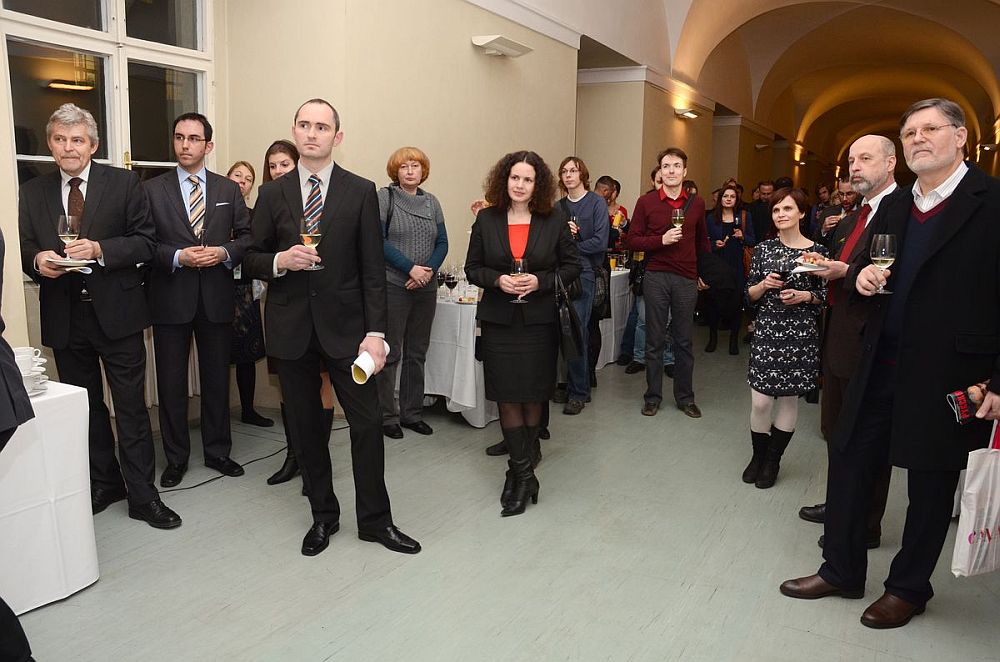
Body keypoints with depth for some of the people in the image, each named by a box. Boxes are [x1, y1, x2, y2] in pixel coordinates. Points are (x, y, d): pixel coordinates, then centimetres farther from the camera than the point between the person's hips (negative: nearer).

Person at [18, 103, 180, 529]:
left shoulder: (124, 183, -1)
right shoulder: (32, 193, 8)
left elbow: (145, 242, -5)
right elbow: (25, 251, 11)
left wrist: (99, 249, -20)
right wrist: (37, 262, -12)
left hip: (116, 313, -3)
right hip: (64, 318, 4)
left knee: (131, 407, 1)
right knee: (85, 408, 14)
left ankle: (142, 496, 10)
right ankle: (104, 484, 30)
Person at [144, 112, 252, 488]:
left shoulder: (229, 190, 8)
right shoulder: (152, 190, 3)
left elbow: (247, 236, 6)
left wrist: (225, 252, -12)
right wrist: (177, 256, -17)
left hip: (216, 298, 1)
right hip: (171, 299, -1)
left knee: (217, 379, 11)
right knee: (171, 383, 6)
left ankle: (217, 451, 25)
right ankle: (176, 458, 21)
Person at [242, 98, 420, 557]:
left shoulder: (360, 192, 0)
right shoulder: (272, 193, 6)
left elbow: (372, 270, -3)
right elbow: (251, 260, 10)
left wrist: (375, 333, -10)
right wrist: (279, 260, -13)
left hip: (345, 326, -2)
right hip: (291, 329, 2)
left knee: (368, 423, 0)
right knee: (304, 427, 10)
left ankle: (374, 519, 18)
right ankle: (323, 516, 28)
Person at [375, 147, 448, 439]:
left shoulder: (431, 202, 12)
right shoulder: (385, 197, -1)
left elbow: (442, 243, 8)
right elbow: (378, 240, -9)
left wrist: (429, 270, -10)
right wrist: (411, 268, -15)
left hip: (426, 287, 5)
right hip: (393, 285, -5)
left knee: (417, 353, 10)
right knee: (390, 353, -1)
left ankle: (412, 413, 20)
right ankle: (387, 416, 9)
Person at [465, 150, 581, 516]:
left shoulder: (554, 220, 0)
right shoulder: (487, 219, 3)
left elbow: (572, 265, 4)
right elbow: (472, 268, 6)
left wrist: (540, 281, -13)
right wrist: (498, 280, -14)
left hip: (538, 320, 0)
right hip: (498, 320, 1)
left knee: (532, 397, 6)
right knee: (507, 398, 0)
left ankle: (518, 470, 23)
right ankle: (525, 475, 11)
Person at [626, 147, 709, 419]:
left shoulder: (697, 203, 7)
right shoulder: (646, 202, 0)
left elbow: (702, 241, 17)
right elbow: (633, 240, -2)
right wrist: (661, 240, -15)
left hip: (687, 279, 2)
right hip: (656, 277, -1)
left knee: (684, 341, 8)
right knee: (655, 340, 6)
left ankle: (685, 397, 20)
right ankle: (653, 396, 17)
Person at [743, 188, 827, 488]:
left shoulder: (817, 251, -1)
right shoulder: (763, 249, 4)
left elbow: (824, 296, 6)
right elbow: (749, 296, 7)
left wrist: (805, 296, -13)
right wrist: (764, 285, -13)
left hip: (800, 335, -1)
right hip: (766, 331, 1)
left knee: (788, 400, 8)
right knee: (760, 402, -3)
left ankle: (773, 461, 24)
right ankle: (758, 456, 21)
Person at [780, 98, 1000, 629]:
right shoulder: (895, 206, 10)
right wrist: (862, 273, -4)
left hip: (946, 374, -6)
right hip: (882, 362, 6)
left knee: (931, 482, 10)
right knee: (849, 460, 11)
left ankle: (908, 587, 30)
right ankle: (841, 570, 28)